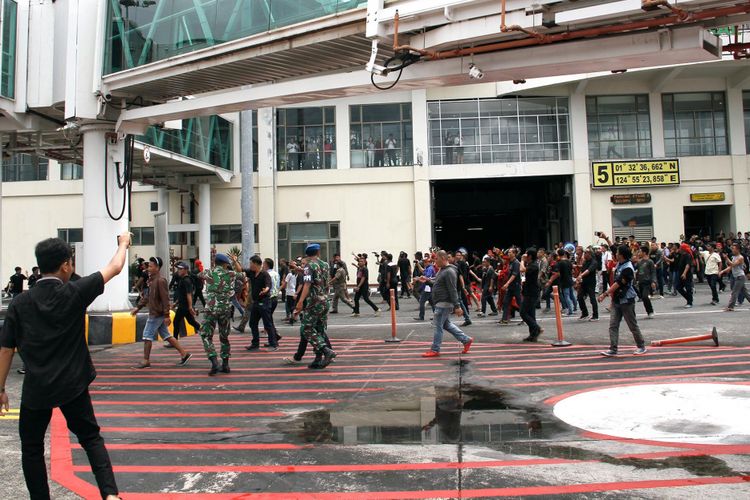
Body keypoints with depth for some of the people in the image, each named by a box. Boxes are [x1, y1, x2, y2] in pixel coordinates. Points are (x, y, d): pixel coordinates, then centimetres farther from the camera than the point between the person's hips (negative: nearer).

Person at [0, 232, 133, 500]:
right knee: (91, 438, 13)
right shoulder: (75, 293, -9)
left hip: (36, 388, 1)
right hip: (72, 385, 0)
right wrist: (123, 243, 21)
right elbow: (115, 267, 2)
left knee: (32, 447, 19)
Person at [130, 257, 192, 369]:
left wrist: (167, 315, -21)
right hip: (154, 313, 9)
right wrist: (138, 307, 19)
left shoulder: (160, 281, -17)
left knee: (147, 335, -2)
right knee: (166, 335, 12)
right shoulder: (152, 279, 12)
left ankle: (146, 361, 9)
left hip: (156, 314, -9)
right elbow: (148, 296, 21)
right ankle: (184, 354, 15)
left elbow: (165, 299, -19)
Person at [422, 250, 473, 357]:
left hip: (444, 303, -10)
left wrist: (457, 306, -24)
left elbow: (453, 290, -22)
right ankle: (466, 340, 23)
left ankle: (435, 350, 5)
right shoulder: (442, 270, 12)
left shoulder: (449, 272, -19)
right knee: (446, 324, 17)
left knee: (438, 326, -3)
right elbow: (437, 283, 24)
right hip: (441, 303, 10)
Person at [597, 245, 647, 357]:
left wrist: (605, 294, -21)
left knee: (633, 325, 6)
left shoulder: (627, 268, -22)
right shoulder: (619, 264, 3)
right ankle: (613, 349, 2)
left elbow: (618, 284, -23)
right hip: (616, 300, 8)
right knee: (613, 325, 1)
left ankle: (641, 346, 23)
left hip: (626, 301, -8)